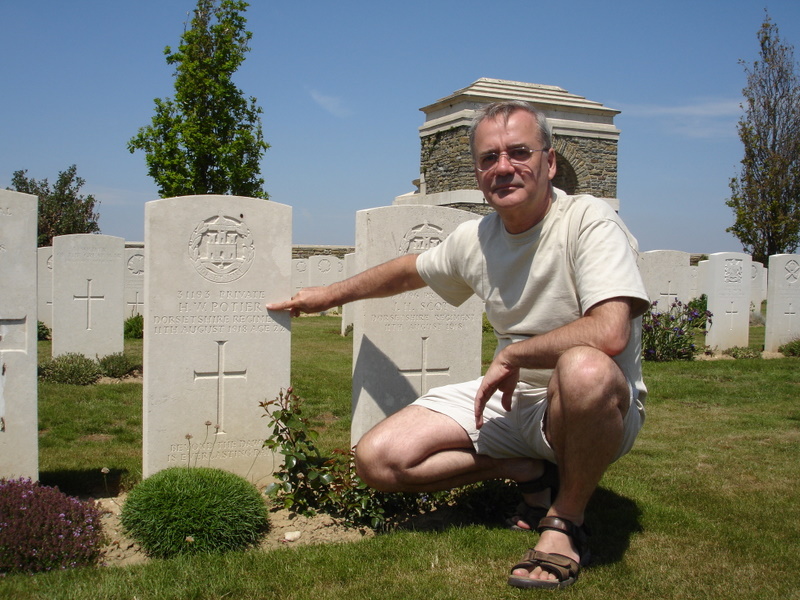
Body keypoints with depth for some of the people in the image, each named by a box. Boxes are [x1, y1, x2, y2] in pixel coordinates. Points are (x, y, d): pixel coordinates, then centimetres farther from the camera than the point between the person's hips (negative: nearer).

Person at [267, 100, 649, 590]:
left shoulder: (588, 220, -19)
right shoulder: (474, 239, 0)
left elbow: (609, 333, -34)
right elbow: (412, 270, 21)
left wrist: (510, 354, -22)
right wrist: (333, 294, 30)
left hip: (602, 405, -5)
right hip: (510, 399, 6)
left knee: (584, 368, -43)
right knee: (378, 458, -8)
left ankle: (566, 522, -15)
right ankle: (532, 471, 5)